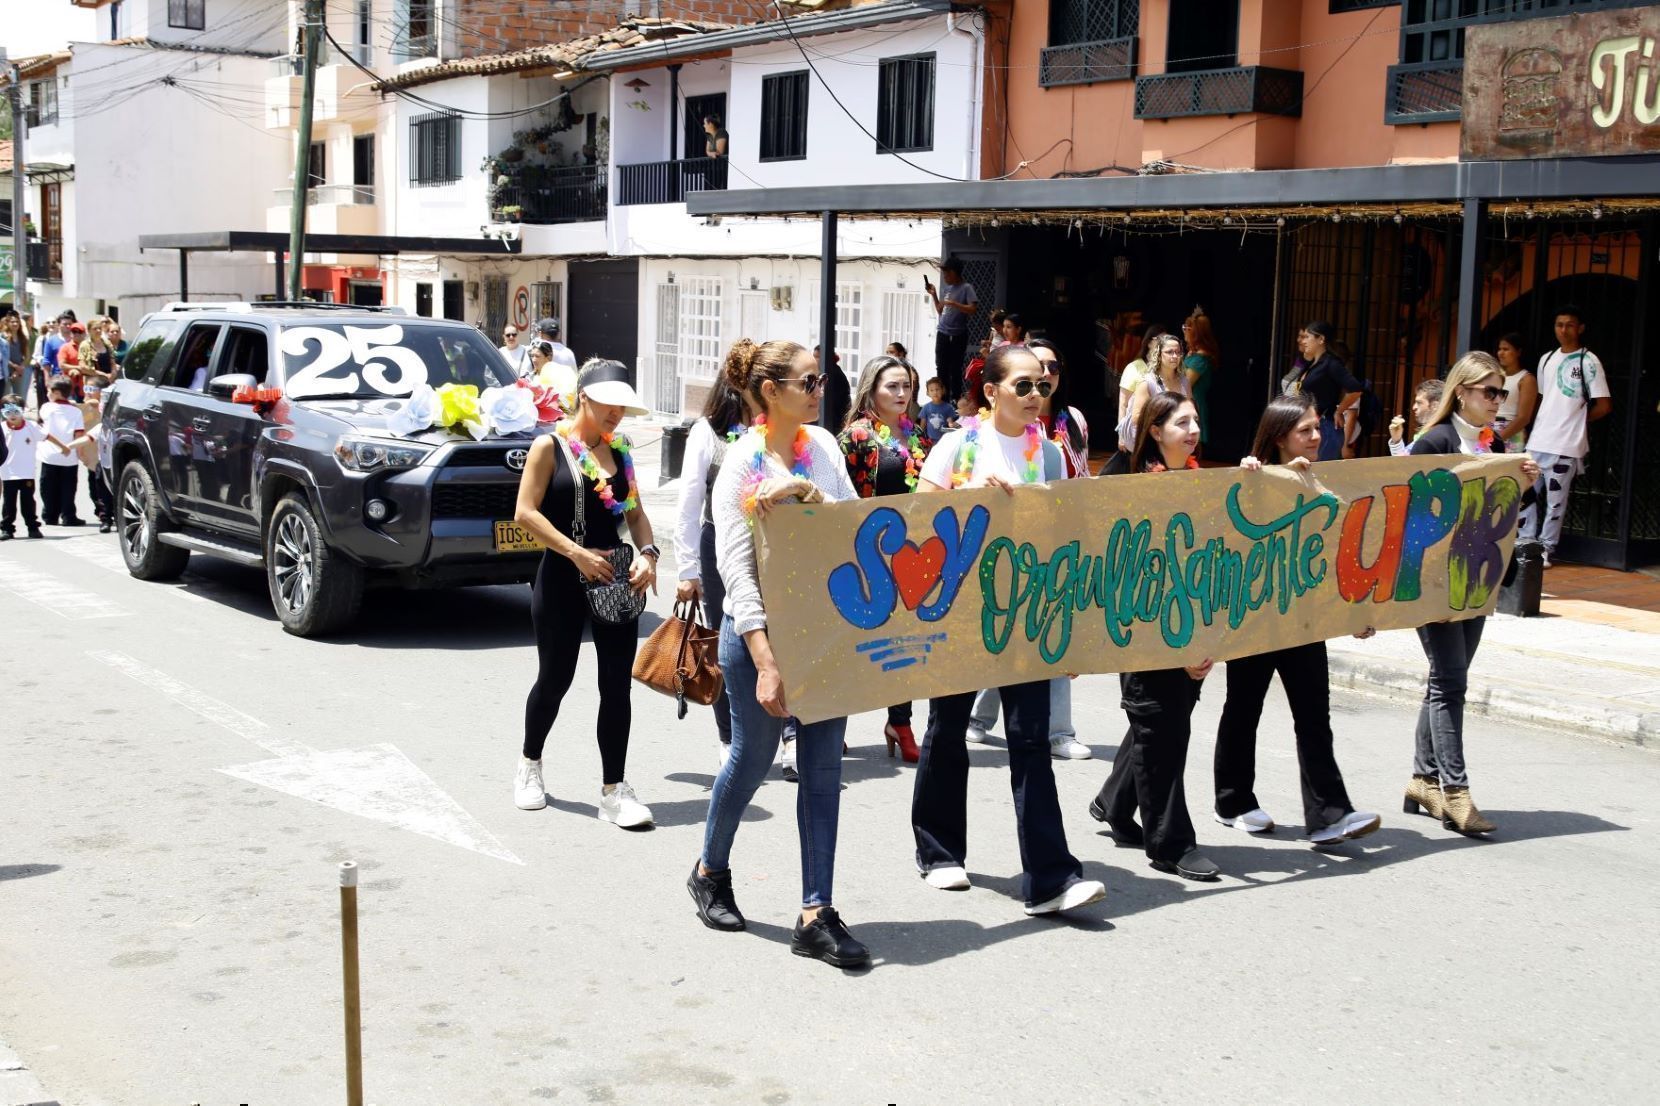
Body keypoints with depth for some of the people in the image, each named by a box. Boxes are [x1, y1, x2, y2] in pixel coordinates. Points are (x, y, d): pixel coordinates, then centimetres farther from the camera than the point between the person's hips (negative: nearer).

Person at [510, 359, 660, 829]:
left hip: (614, 580, 4)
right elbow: (526, 512, -11)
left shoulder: (619, 449, 9)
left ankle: (614, 790, 7)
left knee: (617, 684, 0)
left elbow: (635, 511, 13)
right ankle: (530, 764, 33)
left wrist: (647, 553, -7)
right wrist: (578, 553, -18)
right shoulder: (550, 446, -5)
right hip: (562, 579, -4)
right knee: (555, 679, 8)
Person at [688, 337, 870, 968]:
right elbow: (736, 568, -17)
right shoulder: (741, 464, -12)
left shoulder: (822, 444, 5)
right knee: (752, 760, 9)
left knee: (823, 770, 2)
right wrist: (765, 662, -24)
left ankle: (817, 915, 6)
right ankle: (710, 872, 35)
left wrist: (807, 492, -18)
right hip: (760, 630, -5)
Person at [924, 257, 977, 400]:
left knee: (955, 369, -2)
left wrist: (953, 303, -22)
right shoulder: (946, 288, 13)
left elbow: (973, 309, -19)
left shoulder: (966, 288, -7)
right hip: (942, 333, 7)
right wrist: (933, 295, 10)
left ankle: (955, 399, 3)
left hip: (958, 335, -6)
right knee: (941, 368, 7)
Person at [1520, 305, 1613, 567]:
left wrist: (1578, 420, 3)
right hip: (1538, 440, 6)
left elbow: (1604, 406, -6)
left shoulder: (1588, 362, -6)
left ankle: (1546, 550, 8)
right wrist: (1540, 424, 9)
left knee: (1555, 501, 0)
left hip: (1566, 445, -6)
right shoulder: (1546, 360, 13)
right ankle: (1526, 546, 15)